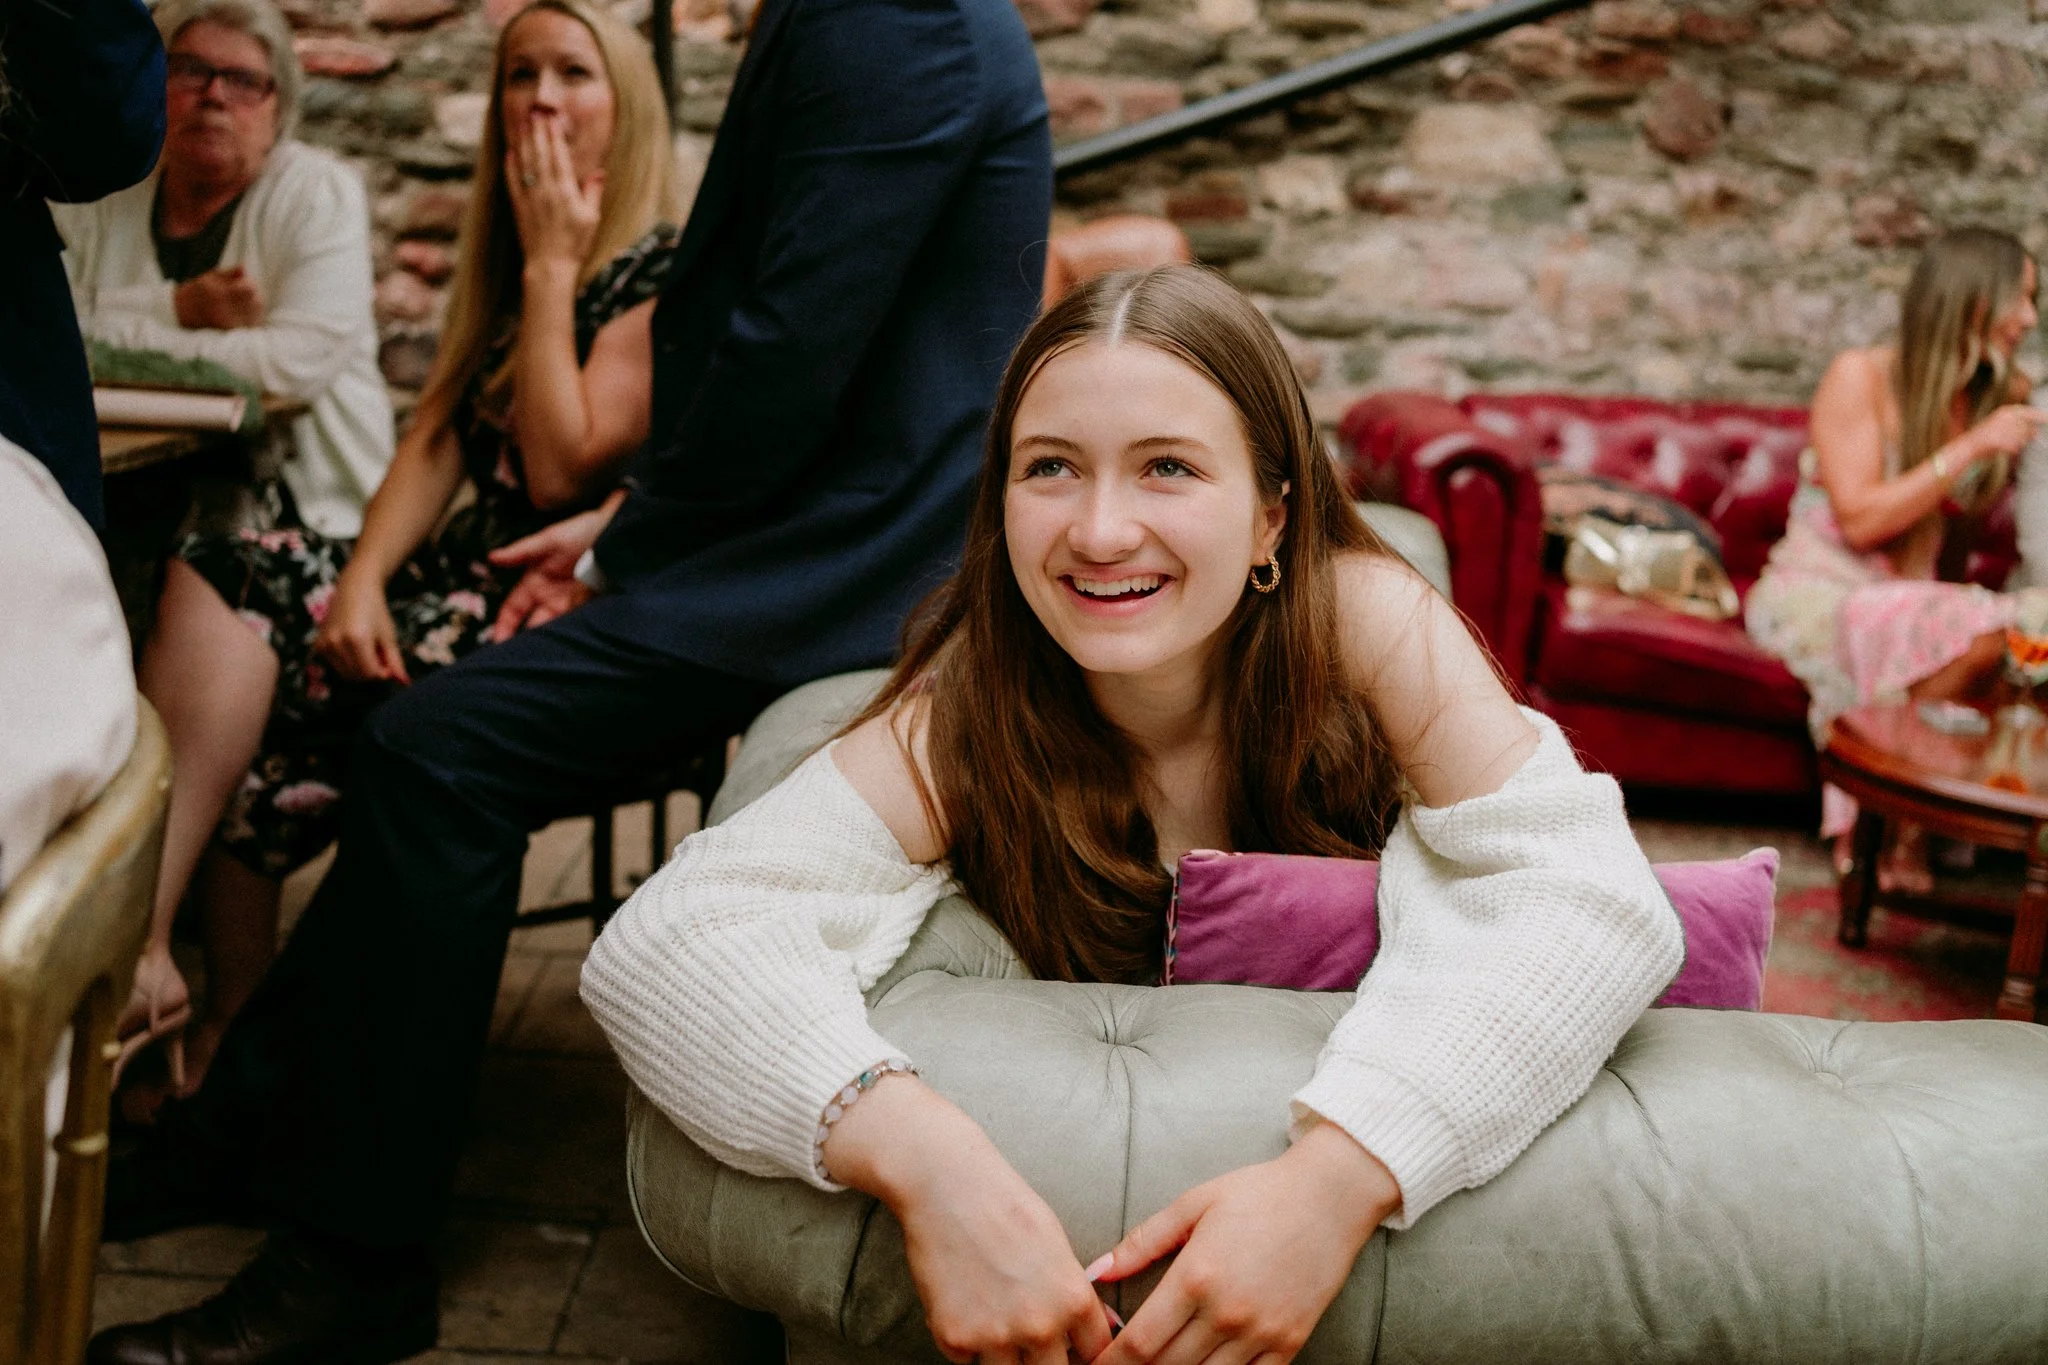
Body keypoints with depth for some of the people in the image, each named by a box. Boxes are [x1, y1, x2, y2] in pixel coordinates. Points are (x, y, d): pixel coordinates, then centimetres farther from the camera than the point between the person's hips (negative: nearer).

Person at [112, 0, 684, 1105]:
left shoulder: (663, 274, -8)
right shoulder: (503, 263, 18)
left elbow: (561, 471, -17)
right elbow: (434, 441, 8)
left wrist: (553, 266, -11)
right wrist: (360, 581, -10)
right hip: (469, 578, 7)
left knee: (248, 684, -21)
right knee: (216, 578, -18)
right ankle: (140, 950, -27)